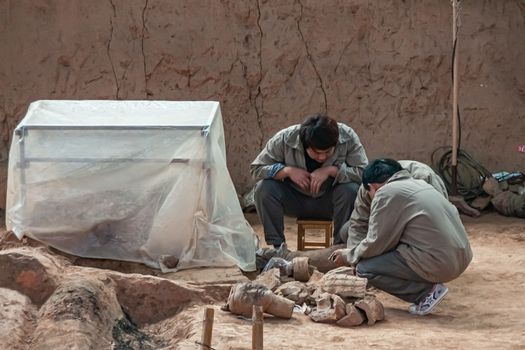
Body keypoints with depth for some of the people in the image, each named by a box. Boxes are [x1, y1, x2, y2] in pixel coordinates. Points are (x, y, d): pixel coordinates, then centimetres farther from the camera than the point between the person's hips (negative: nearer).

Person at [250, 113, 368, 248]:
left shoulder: (347, 137, -21)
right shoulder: (284, 139, -20)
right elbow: (256, 169, -13)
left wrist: (331, 170, -33)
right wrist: (288, 170, -28)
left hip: (329, 201, 0)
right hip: (295, 199, 1)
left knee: (351, 190, -33)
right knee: (263, 188, -27)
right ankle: (277, 247, -15)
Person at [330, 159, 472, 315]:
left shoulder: (386, 193, -6)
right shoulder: (419, 184, 21)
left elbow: (376, 243, -4)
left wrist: (348, 256, 14)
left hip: (438, 263, -9)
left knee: (364, 269, -3)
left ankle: (427, 292, -5)